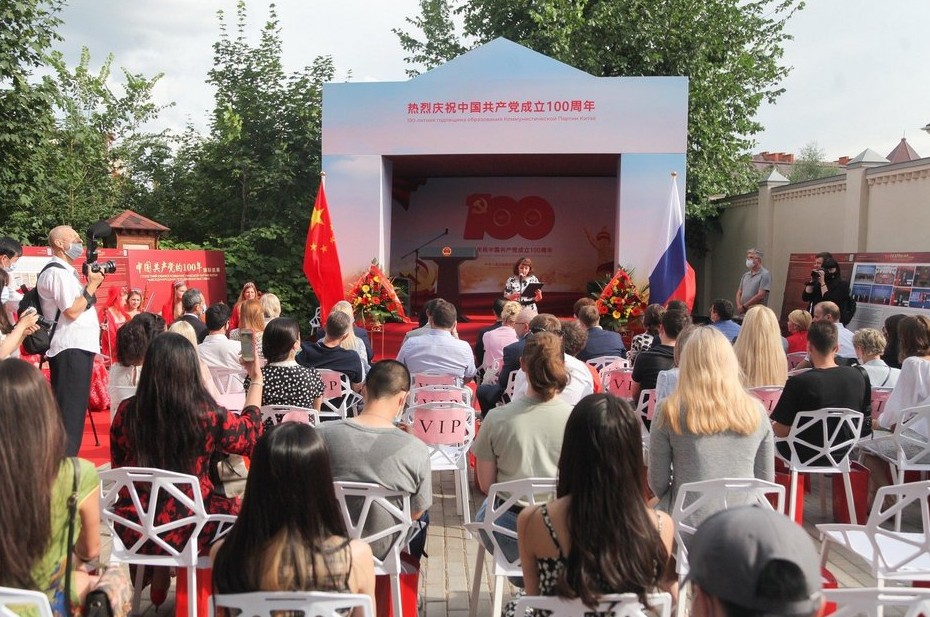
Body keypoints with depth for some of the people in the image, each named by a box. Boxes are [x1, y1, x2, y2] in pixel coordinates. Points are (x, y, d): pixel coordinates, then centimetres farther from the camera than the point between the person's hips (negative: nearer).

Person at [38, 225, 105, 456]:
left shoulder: (67, 271, 18)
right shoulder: (57, 272, -13)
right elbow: (72, 311, -21)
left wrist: (92, 283, 9)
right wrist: (92, 285, -15)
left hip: (78, 346, 11)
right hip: (70, 349, -11)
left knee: (74, 408, 17)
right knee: (70, 409, -7)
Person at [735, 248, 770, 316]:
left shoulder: (765, 274, -5)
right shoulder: (746, 275, 17)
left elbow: (760, 295, -13)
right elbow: (739, 293, 16)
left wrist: (744, 306, -11)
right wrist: (739, 306, -4)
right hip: (742, 313, 6)